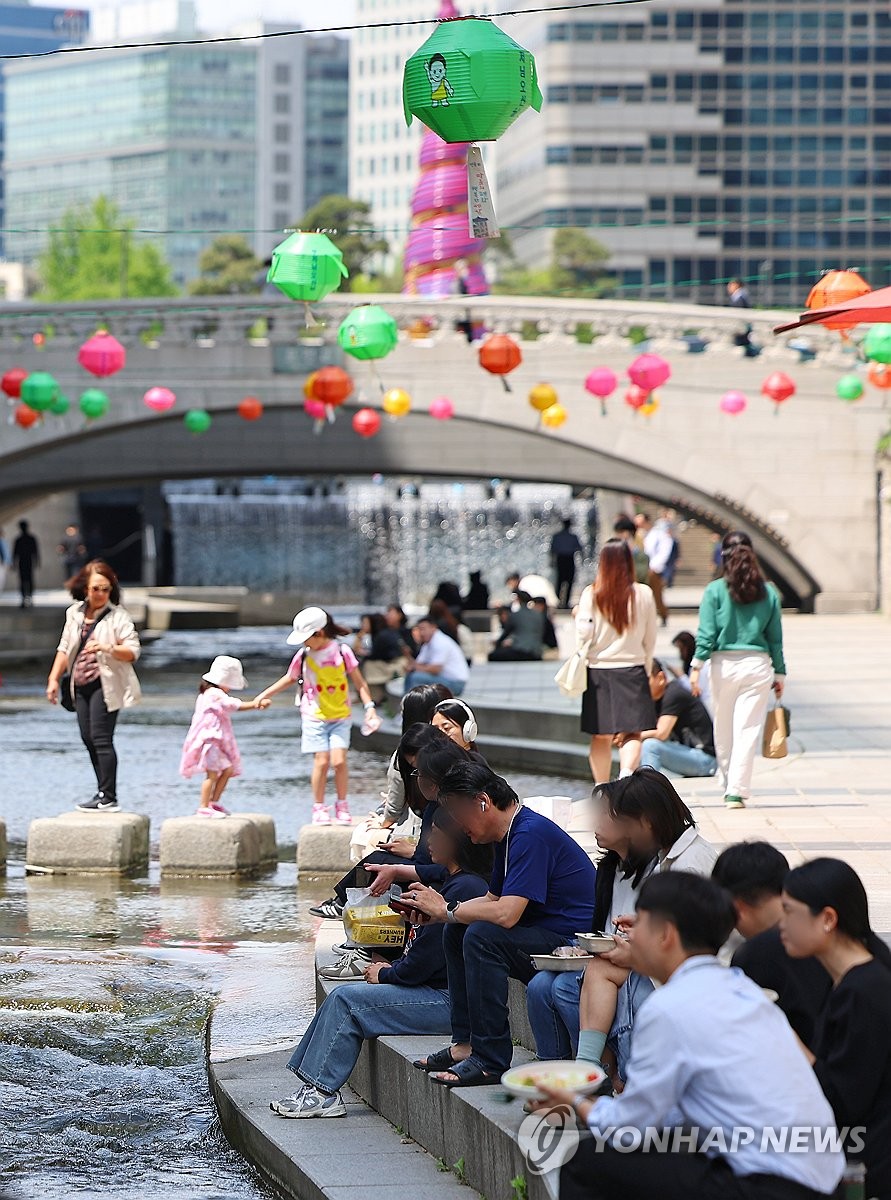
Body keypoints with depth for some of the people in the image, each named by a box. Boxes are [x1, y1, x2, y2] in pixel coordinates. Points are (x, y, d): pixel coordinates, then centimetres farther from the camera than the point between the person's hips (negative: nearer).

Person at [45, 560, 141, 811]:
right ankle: (104, 793, 13)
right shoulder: (75, 613, 11)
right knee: (88, 737, 6)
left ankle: (108, 797, -10)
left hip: (105, 684, -7)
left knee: (101, 738, -12)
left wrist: (108, 648, -30)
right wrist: (54, 679, 13)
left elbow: (133, 651, -13)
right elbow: (64, 649, 19)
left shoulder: (118, 615, -6)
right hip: (81, 684, 7)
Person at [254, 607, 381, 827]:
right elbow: (289, 679, 13)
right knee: (322, 761, -7)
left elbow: (358, 682, 3)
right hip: (314, 717, 0)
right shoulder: (303, 656, -2)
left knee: (339, 760, -10)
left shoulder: (342, 652, -5)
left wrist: (369, 707, -3)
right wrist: (263, 696, 13)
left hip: (341, 716, 0)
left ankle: (342, 807, 7)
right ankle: (319, 809, 7)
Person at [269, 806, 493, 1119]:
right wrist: (392, 968, 7)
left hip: (447, 1000, -11)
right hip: (435, 991, 11)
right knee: (342, 996, 6)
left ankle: (322, 1092, -4)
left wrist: (385, 975, -3)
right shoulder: (454, 882, 15)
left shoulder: (463, 888, -19)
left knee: (346, 1000, -12)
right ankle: (316, 1086, 2)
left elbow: (423, 961, -20)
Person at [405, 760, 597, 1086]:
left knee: (482, 936, -27)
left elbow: (505, 914, -28)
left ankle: (490, 1061, -23)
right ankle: (466, 1043, 9)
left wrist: (447, 911, -13)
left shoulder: (530, 834, -20)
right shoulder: (509, 835, 12)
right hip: (544, 935, 11)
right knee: (456, 932, 13)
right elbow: (492, 900, 18)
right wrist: (434, 909, 3)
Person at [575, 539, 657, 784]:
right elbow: (650, 639, 5)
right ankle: (627, 772, -22)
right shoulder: (643, 594, -3)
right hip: (632, 670, 0)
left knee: (601, 737, 9)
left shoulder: (591, 594, -6)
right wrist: (645, 669, 19)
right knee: (632, 733, 2)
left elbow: (584, 635, -7)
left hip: (599, 670, 0)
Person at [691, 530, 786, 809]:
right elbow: (775, 637, 8)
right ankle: (737, 792, -8)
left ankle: (729, 787, 24)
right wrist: (779, 673, 15)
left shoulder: (715, 590, -2)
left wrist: (697, 666, -5)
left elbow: (706, 634, -7)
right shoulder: (768, 592, 4)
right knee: (748, 731, -1)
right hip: (758, 665, 1)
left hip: (724, 665, -1)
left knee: (723, 732, 13)